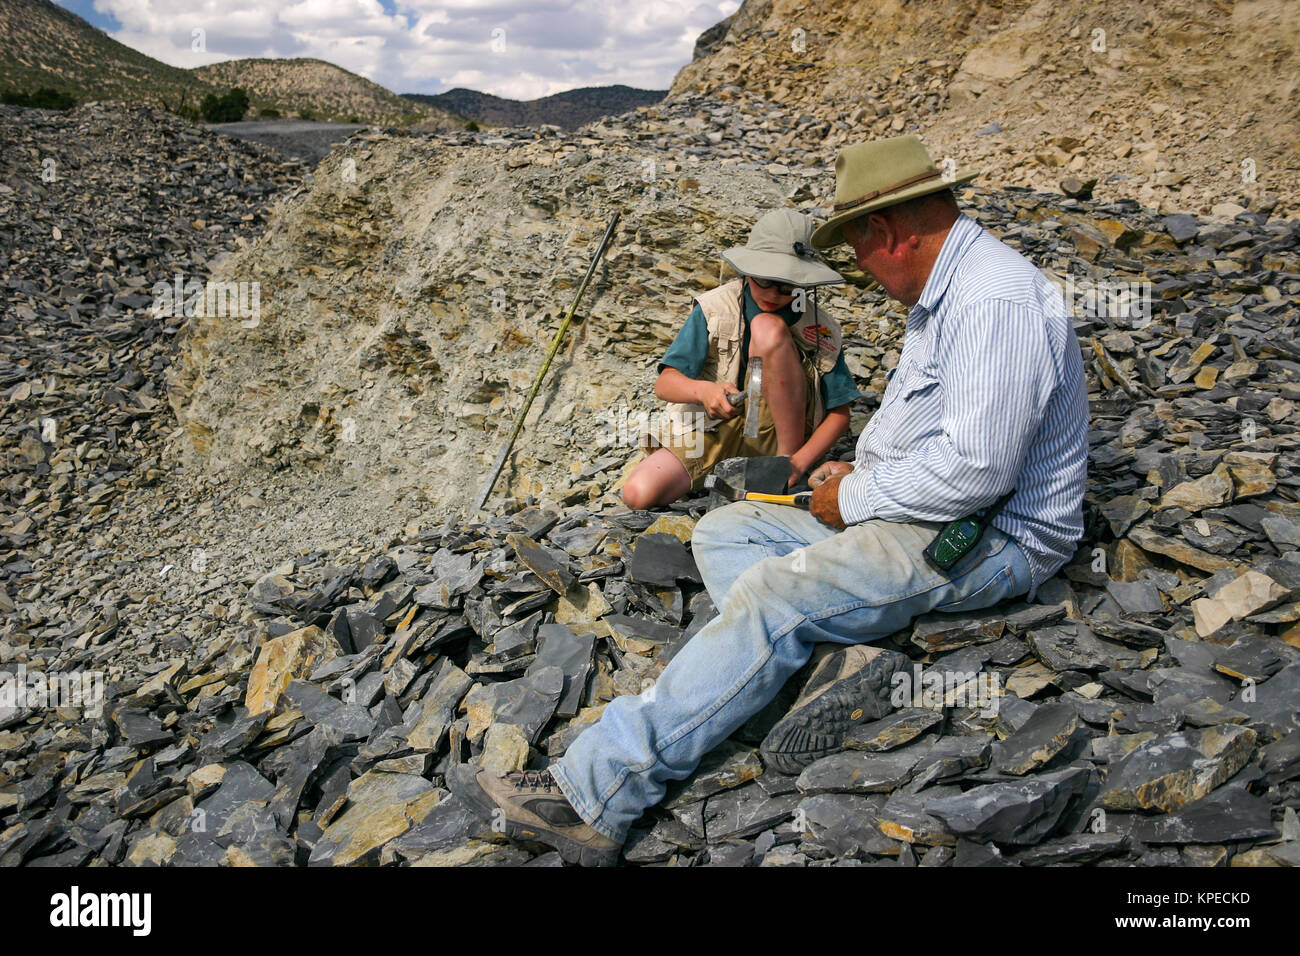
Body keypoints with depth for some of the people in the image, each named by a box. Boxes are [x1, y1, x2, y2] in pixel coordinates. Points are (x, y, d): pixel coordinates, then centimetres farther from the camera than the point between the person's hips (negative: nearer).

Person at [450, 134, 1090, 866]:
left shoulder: (995, 302, -21)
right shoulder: (943, 289, 15)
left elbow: (975, 469, -29)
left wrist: (855, 501, -15)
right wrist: (859, 471, 9)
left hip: (990, 538, -11)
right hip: (921, 510, 11)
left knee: (773, 594, -28)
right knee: (724, 533, 1)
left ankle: (591, 798, -27)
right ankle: (844, 660, -21)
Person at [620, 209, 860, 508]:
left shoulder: (818, 327, -5)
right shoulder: (716, 308, -5)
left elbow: (839, 413, -4)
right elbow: (665, 383, -11)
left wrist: (799, 462, -20)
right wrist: (703, 390, -34)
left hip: (774, 431, -1)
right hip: (712, 426, 1)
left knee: (767, 327, -23)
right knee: (638, 493, -25)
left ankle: (787, 453, -14)